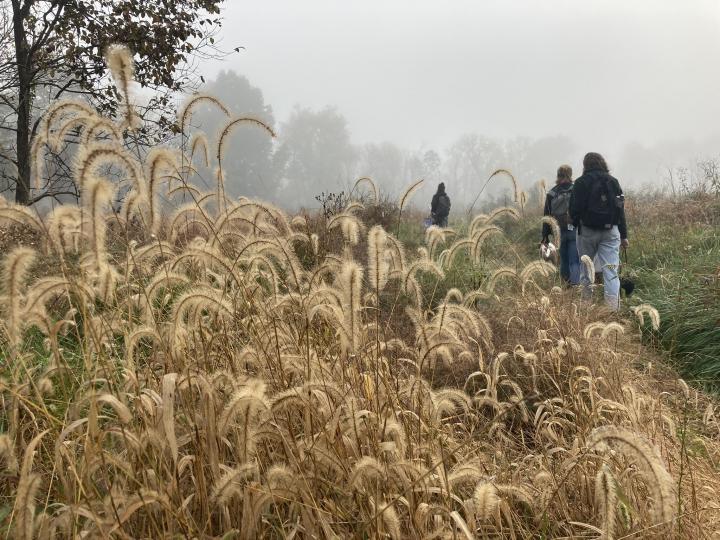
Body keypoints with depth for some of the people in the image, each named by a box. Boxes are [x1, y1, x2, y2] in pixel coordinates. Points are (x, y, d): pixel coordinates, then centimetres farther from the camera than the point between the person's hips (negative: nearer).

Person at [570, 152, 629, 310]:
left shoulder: (581, 183, -5)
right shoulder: (613, 182, 7)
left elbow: (574, 209, -8)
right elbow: (620, 210, 9)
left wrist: (575, 224, 14)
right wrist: (624, 236, 13)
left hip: (587, 231, -2)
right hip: (610, 231, 2)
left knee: (586, 268, 14)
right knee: (611, 271, -2)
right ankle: (613, 309, -10)